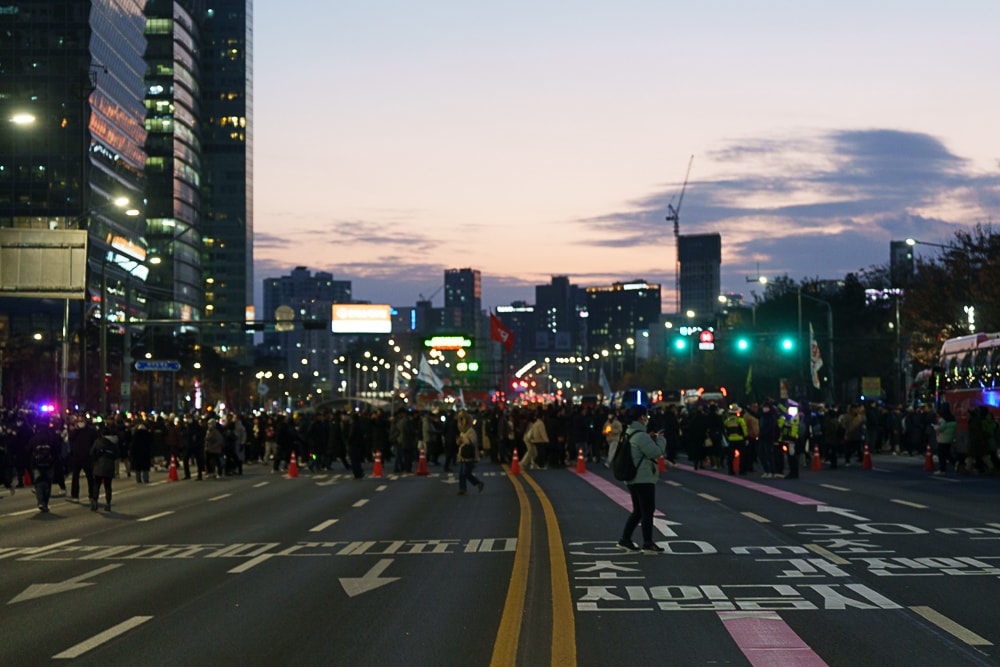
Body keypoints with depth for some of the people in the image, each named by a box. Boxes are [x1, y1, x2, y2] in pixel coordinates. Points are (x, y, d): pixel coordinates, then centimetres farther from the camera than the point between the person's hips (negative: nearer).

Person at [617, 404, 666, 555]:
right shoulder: (641, 435, -20)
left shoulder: (629, 433, 13)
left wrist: (653, 439, 10)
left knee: (638, 511, 17)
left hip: (633, 479, 10)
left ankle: (625, 539, 17)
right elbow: (655, 452, -21)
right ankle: (648, 544, 0)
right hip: (644, 479, -10)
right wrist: (660, 439, -5)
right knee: (648, 511, -3)